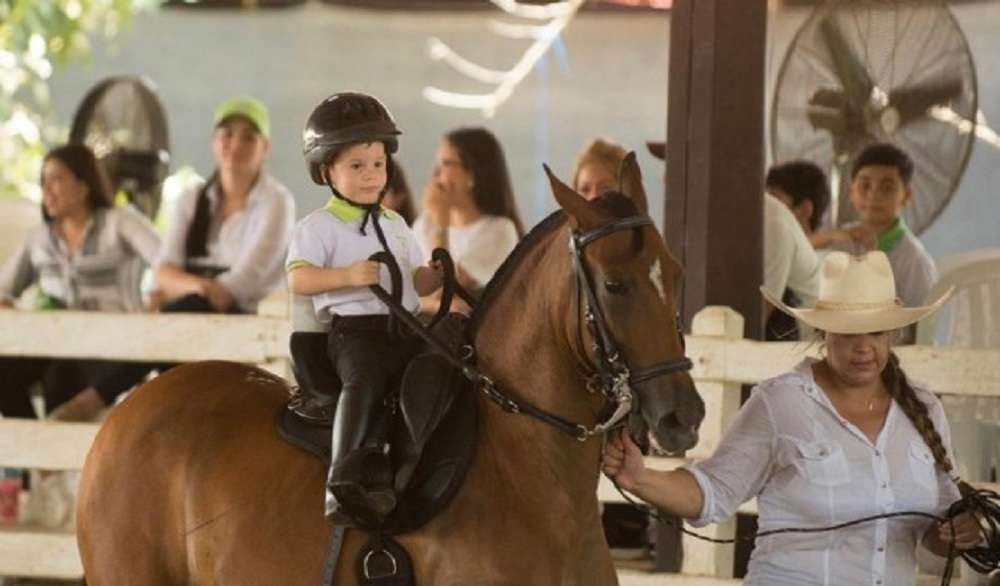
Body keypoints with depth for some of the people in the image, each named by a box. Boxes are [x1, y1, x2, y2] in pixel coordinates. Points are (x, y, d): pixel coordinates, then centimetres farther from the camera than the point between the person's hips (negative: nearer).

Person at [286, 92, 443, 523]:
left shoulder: (396, 226, 23)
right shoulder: (320, 226, 3)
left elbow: (415, 281, 25)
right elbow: (298, 278, -9)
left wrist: (441, 275, 3)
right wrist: (347, 276, -22)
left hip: (404, 329, 7)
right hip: (353, 330, -7)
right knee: (364, 378, -33)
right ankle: (346, 482, -42)